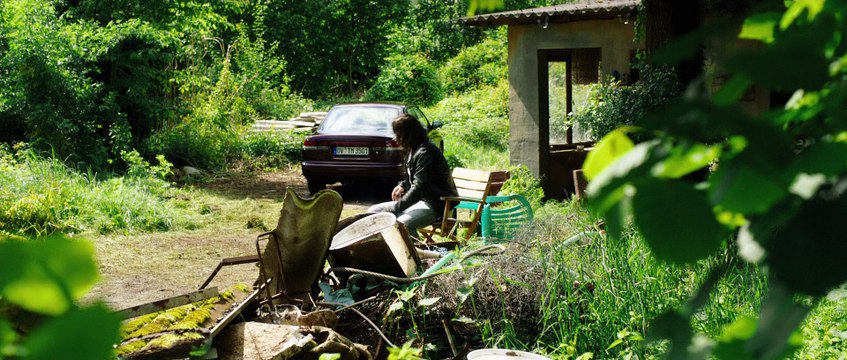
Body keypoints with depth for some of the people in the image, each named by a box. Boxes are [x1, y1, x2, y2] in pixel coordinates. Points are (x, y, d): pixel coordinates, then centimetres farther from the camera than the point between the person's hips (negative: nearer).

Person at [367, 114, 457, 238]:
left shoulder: (426, 152, -17)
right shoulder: (412, 151, 14)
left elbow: (419, 187, -24)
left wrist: (395, 208, -24)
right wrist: (402, 186, 6)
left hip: (436, 204, -10)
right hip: (420, 200, 10)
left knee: (403, 224, -37)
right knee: (373, 212, 2)